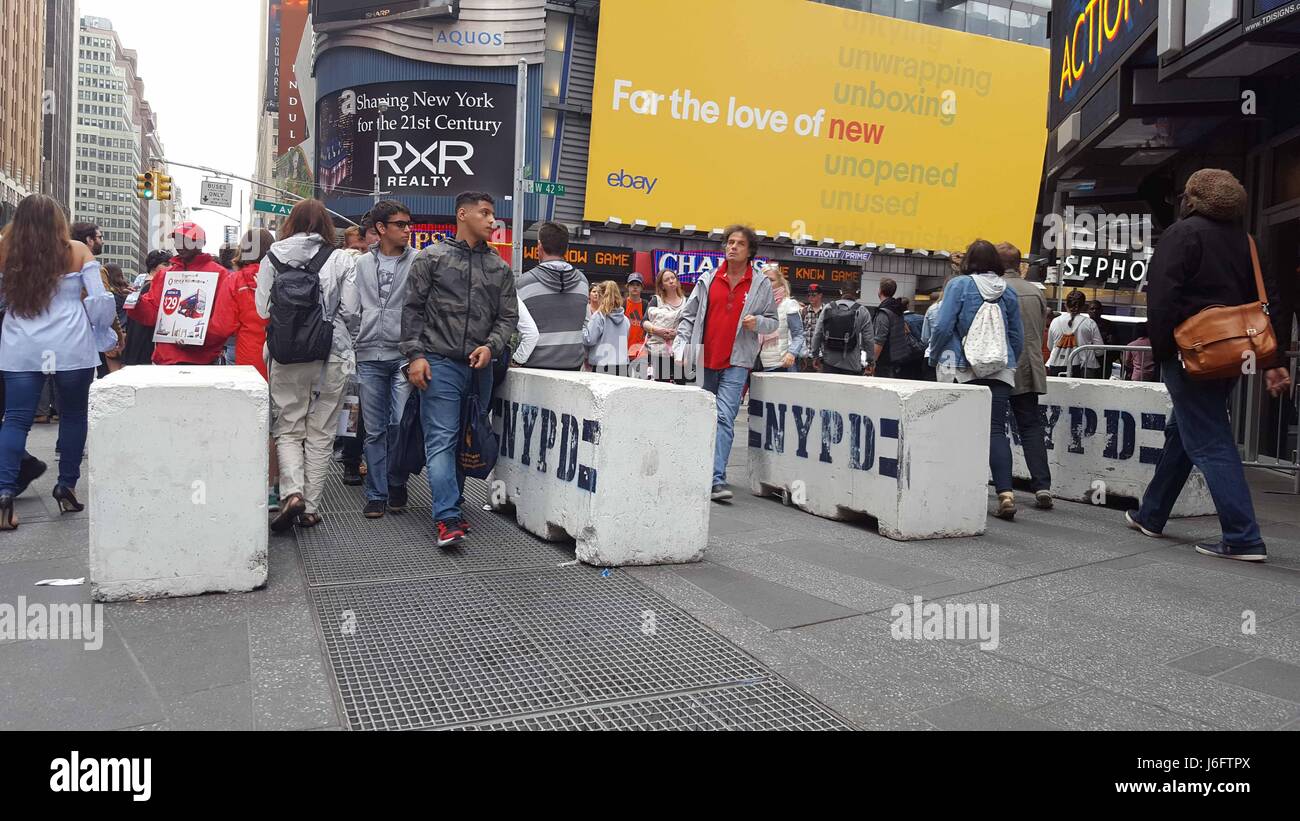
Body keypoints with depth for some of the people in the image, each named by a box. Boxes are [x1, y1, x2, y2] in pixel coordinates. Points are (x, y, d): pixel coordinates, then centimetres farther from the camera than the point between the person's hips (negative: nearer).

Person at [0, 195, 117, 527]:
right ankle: (66, 486, 16)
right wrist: (103, 334, 12)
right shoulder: (77, 252, -2)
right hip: (71, 347, -2)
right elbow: (99, 299, -4)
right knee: (73, 415, 12)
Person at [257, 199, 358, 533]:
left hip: (286, 358, 1)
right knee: (320, 433, 9)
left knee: (287, 430, 12)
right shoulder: (341, 260, -5)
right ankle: (310, 506, 12)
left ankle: (292, 492, -9)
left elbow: (262, 309, -1)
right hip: (331, 355, -1)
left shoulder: (273, 259, 0)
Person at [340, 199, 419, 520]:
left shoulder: (418, 262, 0)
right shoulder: (363, 264, 10)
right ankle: (377, 495, 13)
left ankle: (396, 484, 15)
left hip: (404, 355, -2)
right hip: (370, 358, 3)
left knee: (400, 423, -8)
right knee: (375, 429, 5)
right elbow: (350, 309, 13)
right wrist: (360, 339, 7)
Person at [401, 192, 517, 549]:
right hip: (440, 362, -4)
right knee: (442, 440, -10)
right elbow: (412, 308, 2)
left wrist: (491, 346, -6)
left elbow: (508, 316, 13)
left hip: (480, 367, 5)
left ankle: (451, 505, 22)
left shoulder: (500, 268, 14)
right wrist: (415, 354, -7)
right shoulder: (432, 257, 4)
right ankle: (448, 519, -14)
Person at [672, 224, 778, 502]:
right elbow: (688, 316, 10)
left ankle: (717, 479, -18)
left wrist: (758, 322, -12)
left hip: (736, 363, -2)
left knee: (724, 418, -14)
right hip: (705, 360, 3)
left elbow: (773, 322, 10)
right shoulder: (708, 280, 8)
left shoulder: (761, 285, 5)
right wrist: (681, 346, -1)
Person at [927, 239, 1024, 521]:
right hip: (1000, 371, 3)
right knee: (996, 429, -1)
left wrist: (935, 356, 8)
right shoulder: (1008, 292, 11)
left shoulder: (959, 285, -1)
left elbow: (943, 326, -7)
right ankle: (1005, 492, -13)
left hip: (962, 370, -3)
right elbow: (1017, 337, 14)